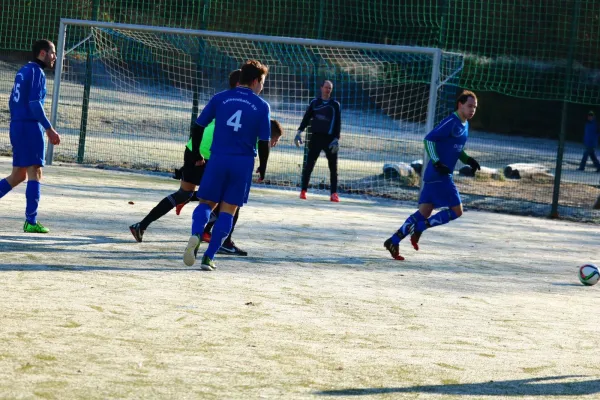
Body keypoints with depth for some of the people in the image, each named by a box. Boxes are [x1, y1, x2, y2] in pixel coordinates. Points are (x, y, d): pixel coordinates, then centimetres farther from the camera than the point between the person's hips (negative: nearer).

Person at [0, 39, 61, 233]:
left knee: (18, 175, 13)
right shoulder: (37, 72, -10)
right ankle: (31, 222, -10)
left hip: (16, 125, 9)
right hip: (31, 126, -9)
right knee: (35, 173, -7)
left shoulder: (23, 71, 17)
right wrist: (49, 129, -18)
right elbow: (35, 103, -19)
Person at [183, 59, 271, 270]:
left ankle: (196, 234, -21)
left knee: (207, 203, 10)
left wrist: (196, 153, 17)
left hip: (218, 159, 1)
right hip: (244, 163, -1)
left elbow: (199, 126, 4)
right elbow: (264, 142, 1)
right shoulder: (262, 106, 1)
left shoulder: (220, 98, 5)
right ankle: (209, 257, 1)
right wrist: (263, 167, 16)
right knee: (228, 210, 6)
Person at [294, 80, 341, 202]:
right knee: (308, 165, -2)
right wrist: (299, 132, -3)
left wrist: (336, 139, -10)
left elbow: (338, 123, 0)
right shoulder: (314, 102, 8)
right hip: (315, 137, 1)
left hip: (330, 138, -1)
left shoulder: (335, 105, 5)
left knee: (333, 167, 0)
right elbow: (306, 118, 9)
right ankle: (303, 191, 4)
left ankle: (334, 193, 4)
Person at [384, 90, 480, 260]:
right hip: (438, 175, -9)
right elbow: (429, 139, -17)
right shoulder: (451, 122, -13)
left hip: (442, 175, 9)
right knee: (456, 211, -7)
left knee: (424, 212, 5)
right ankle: (419, 228, -1)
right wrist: (437, 162, -24)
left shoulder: (464, 125, 17)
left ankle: (394, 241, 5)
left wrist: (468, 159, 11)